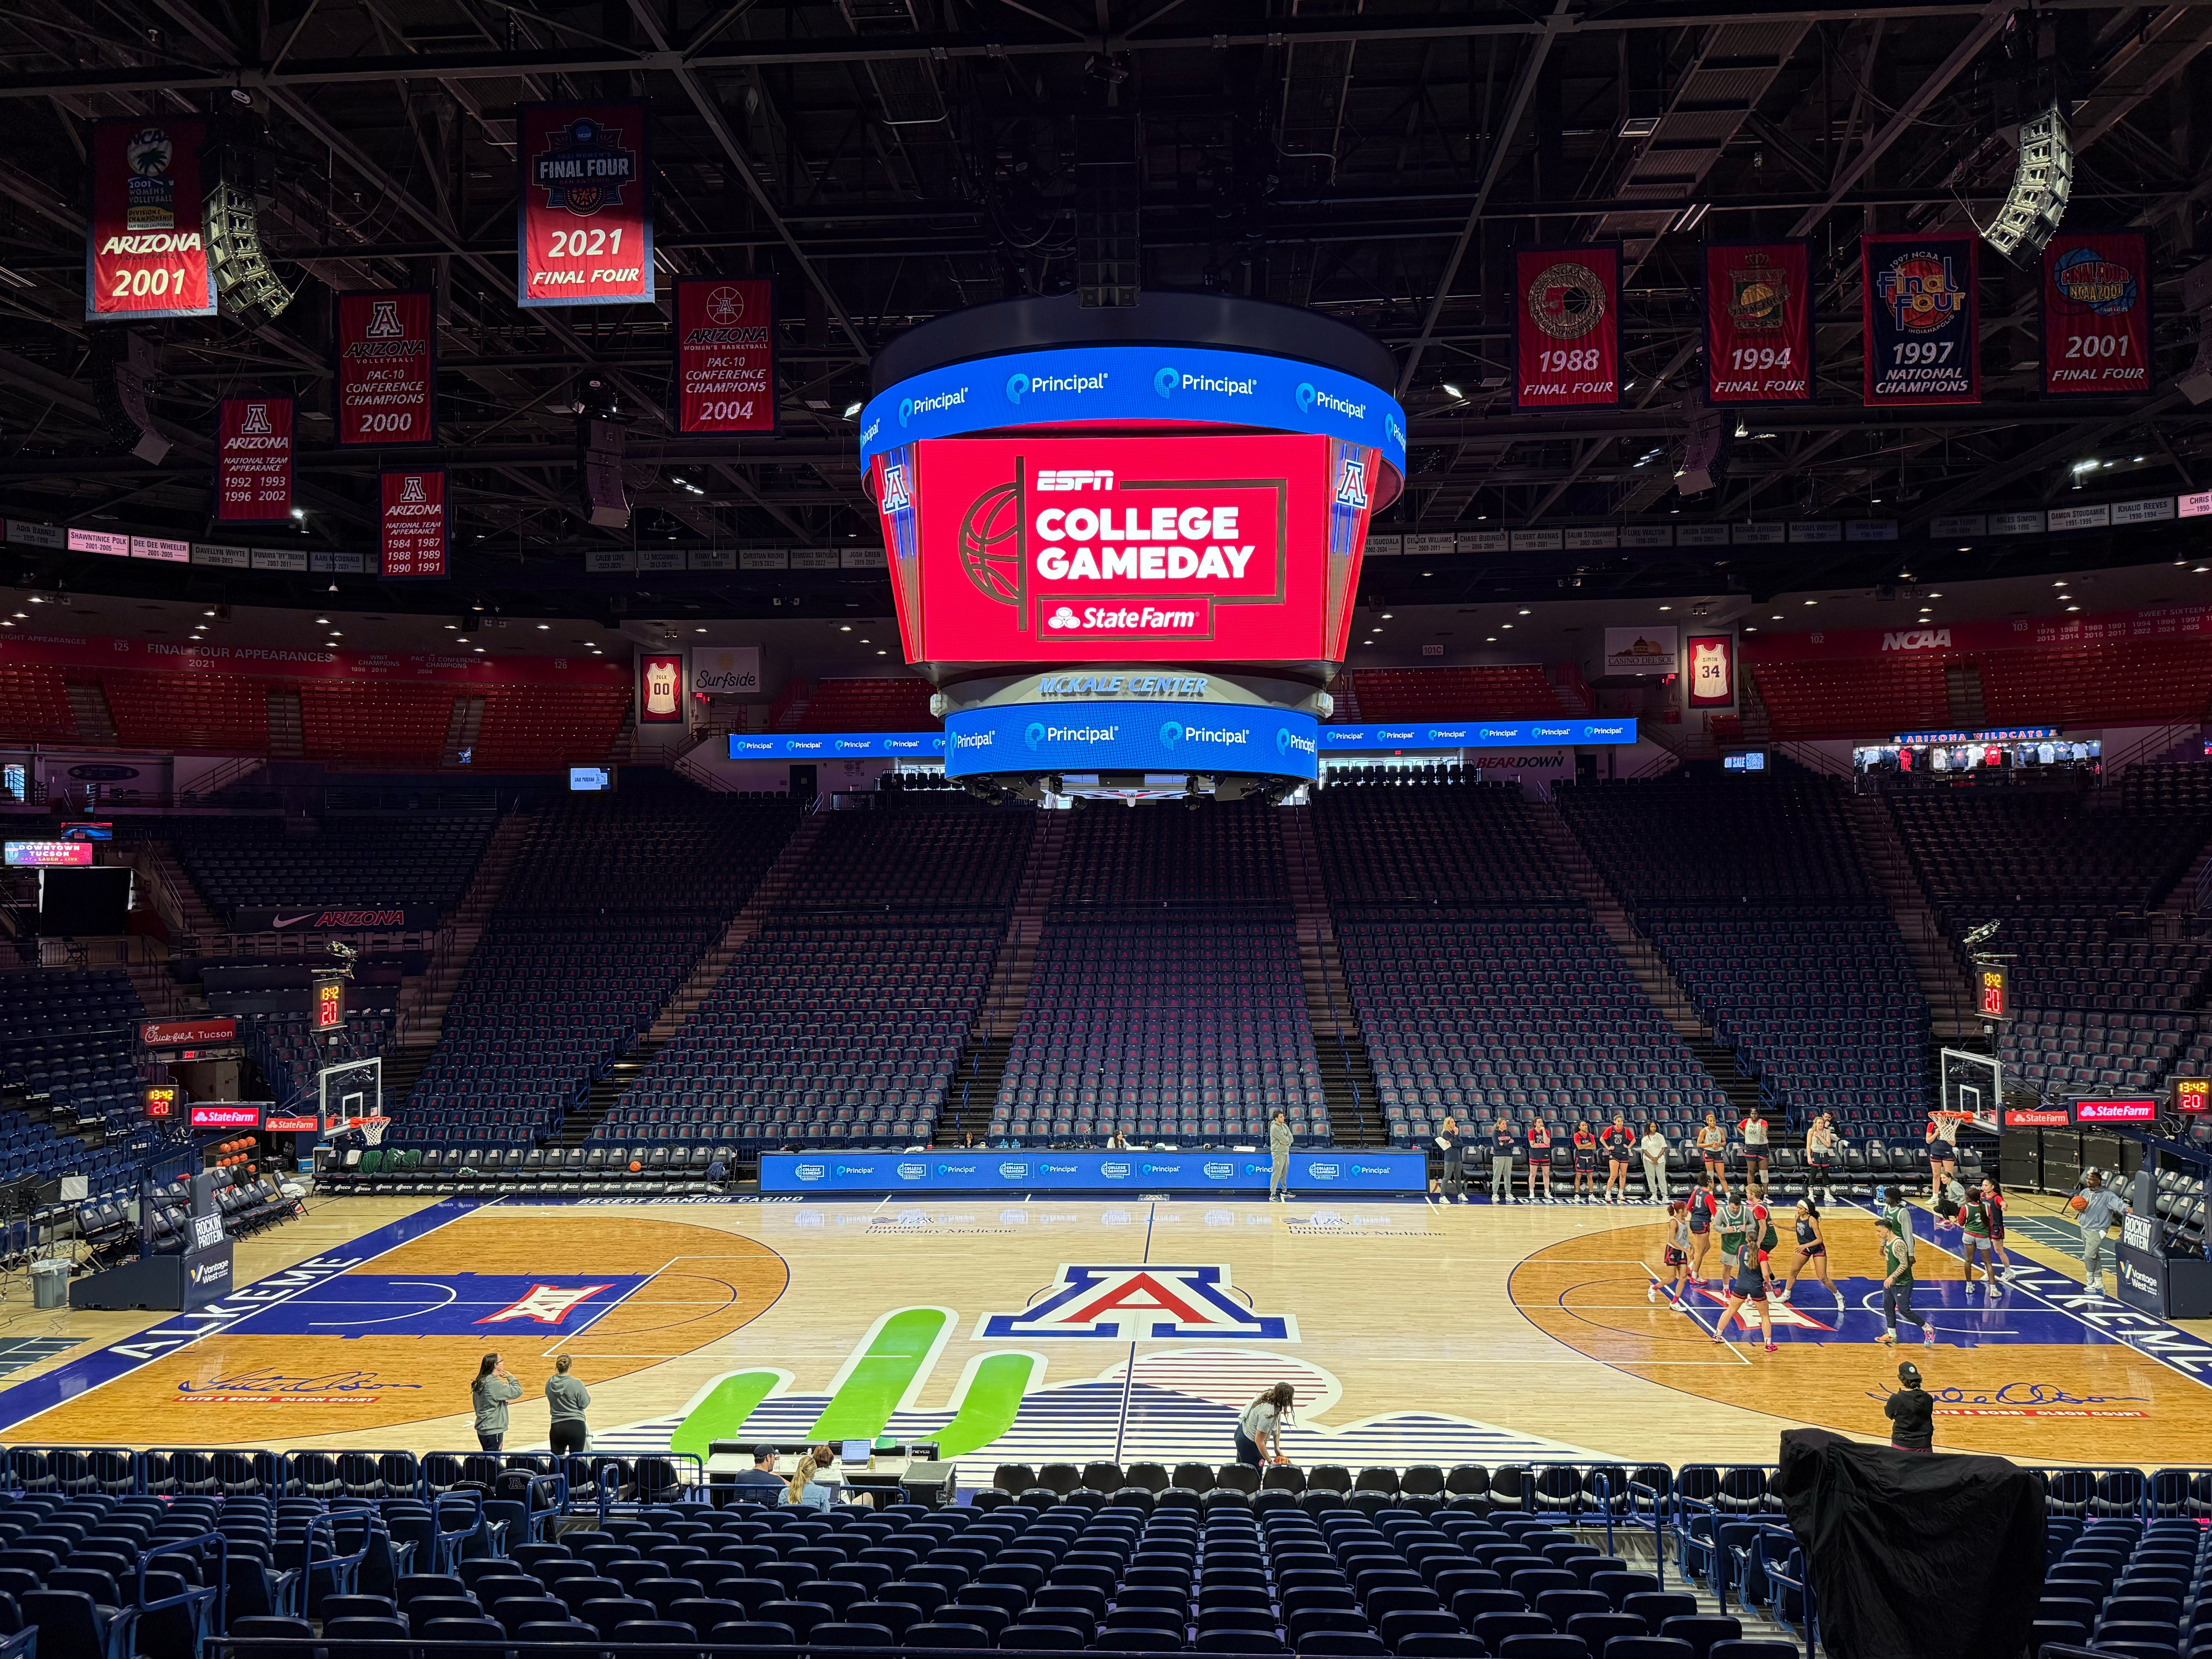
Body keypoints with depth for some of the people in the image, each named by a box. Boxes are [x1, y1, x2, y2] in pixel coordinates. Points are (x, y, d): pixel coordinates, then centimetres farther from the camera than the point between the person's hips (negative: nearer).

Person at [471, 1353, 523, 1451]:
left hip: (483, 1429, 9)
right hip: (493, 1431, -9)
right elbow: (517, 1392, -22)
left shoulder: (481, 1382, 9)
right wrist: (511, 1378, -7)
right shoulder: (494, 1384, -20)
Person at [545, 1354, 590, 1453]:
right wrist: (587, 1394, 13)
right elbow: (584, 1404, -5)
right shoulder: (576, 1384, -14)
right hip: (576, 1425, -4)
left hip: (557, 1426, 4)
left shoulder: (550, 1383, -1)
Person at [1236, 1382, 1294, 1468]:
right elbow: (1259, 1441, -29)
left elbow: (1277, 1425, 1)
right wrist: (1270, 1462, -18)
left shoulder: (1271, 1398, -13)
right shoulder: (1268, 1413, -37)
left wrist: (1277, 1448, 1)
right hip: (1249, 1443, -9)